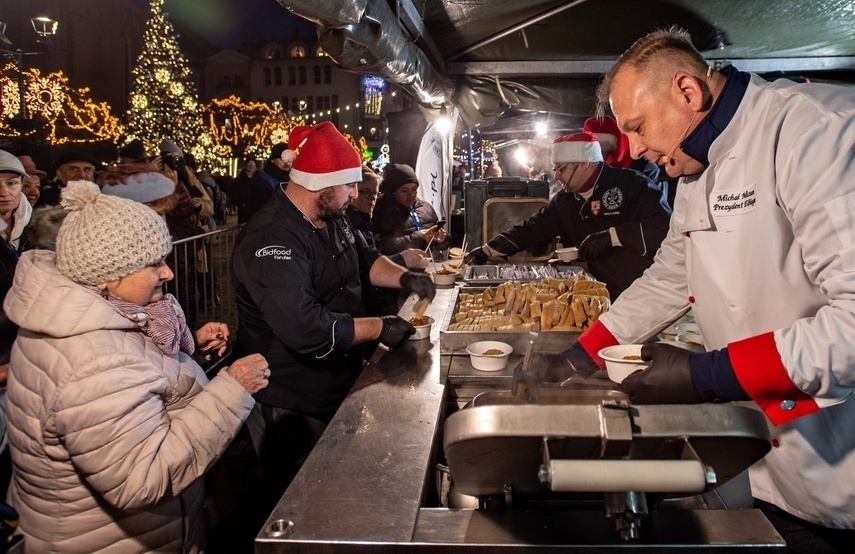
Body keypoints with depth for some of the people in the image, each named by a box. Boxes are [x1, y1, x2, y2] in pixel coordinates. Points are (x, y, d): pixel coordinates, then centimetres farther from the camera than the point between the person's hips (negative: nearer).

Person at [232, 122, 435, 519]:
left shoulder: (331, 219, 4)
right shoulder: (272, 240, -28)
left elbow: (363, 258, 21)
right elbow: (306, 328, -36)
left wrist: (403, 278, 0)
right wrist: (380, 329, -25)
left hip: (336, 387, 9)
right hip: (292, 407, -9)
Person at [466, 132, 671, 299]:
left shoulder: (631, 184, -10)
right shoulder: (564, 201, 10)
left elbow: (664, 227, -21)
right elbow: (531, 229, 15)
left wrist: (611, 236, -24)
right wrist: (487, 251, 11)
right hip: (604, 295, 6)